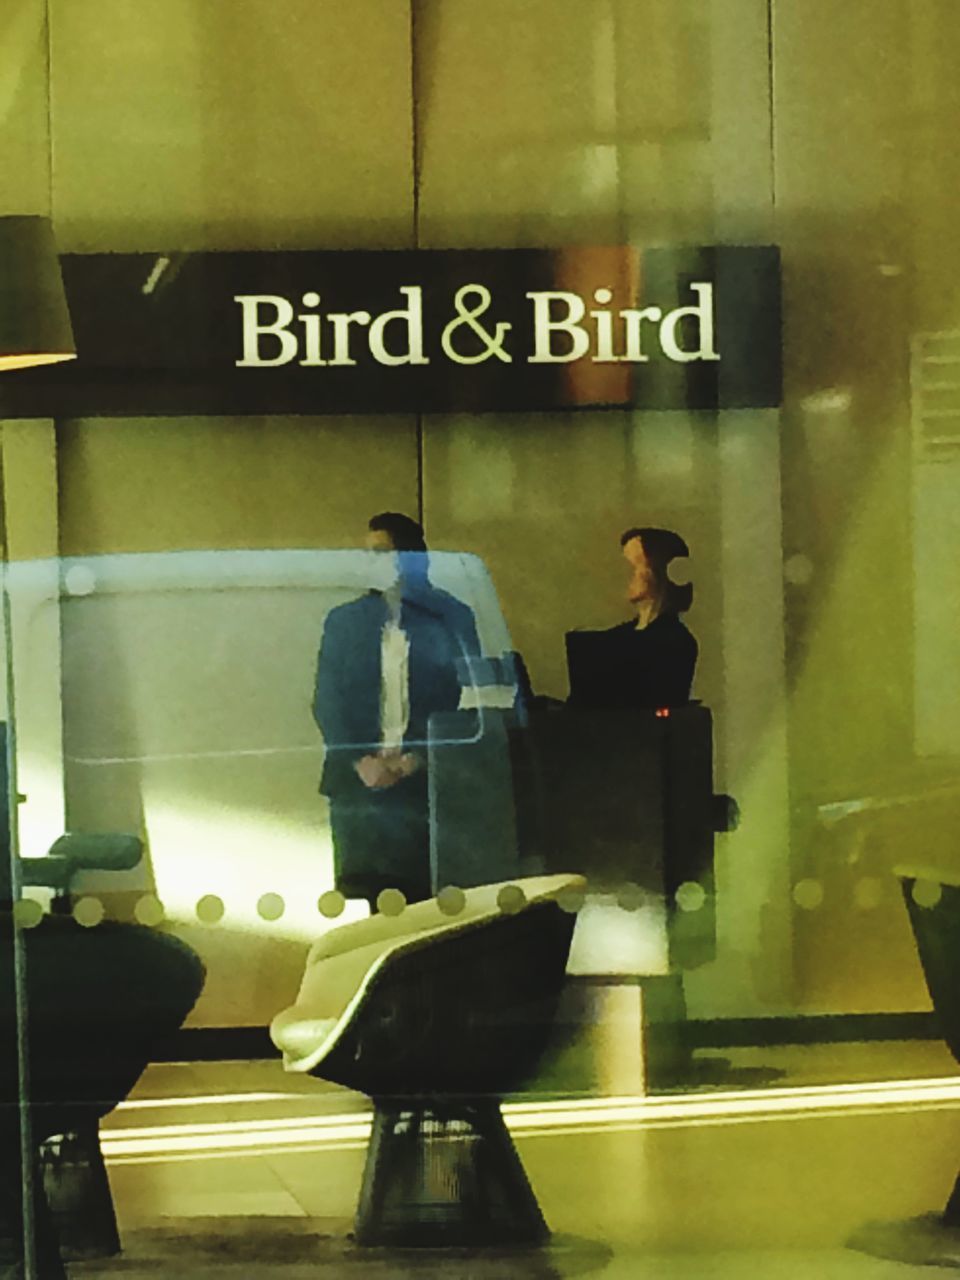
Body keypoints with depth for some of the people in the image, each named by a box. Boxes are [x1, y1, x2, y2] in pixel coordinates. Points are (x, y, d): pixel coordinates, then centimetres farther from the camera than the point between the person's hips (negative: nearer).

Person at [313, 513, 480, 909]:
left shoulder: (452, 618, 4)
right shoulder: (343, 620, 12)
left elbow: (468, 700, 1)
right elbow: (327, 702, 7)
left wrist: (417, 758, -10)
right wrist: (359, 761, -7)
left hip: (430, 783, -2)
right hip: (361, 783, 2)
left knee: (431, 903, -5)